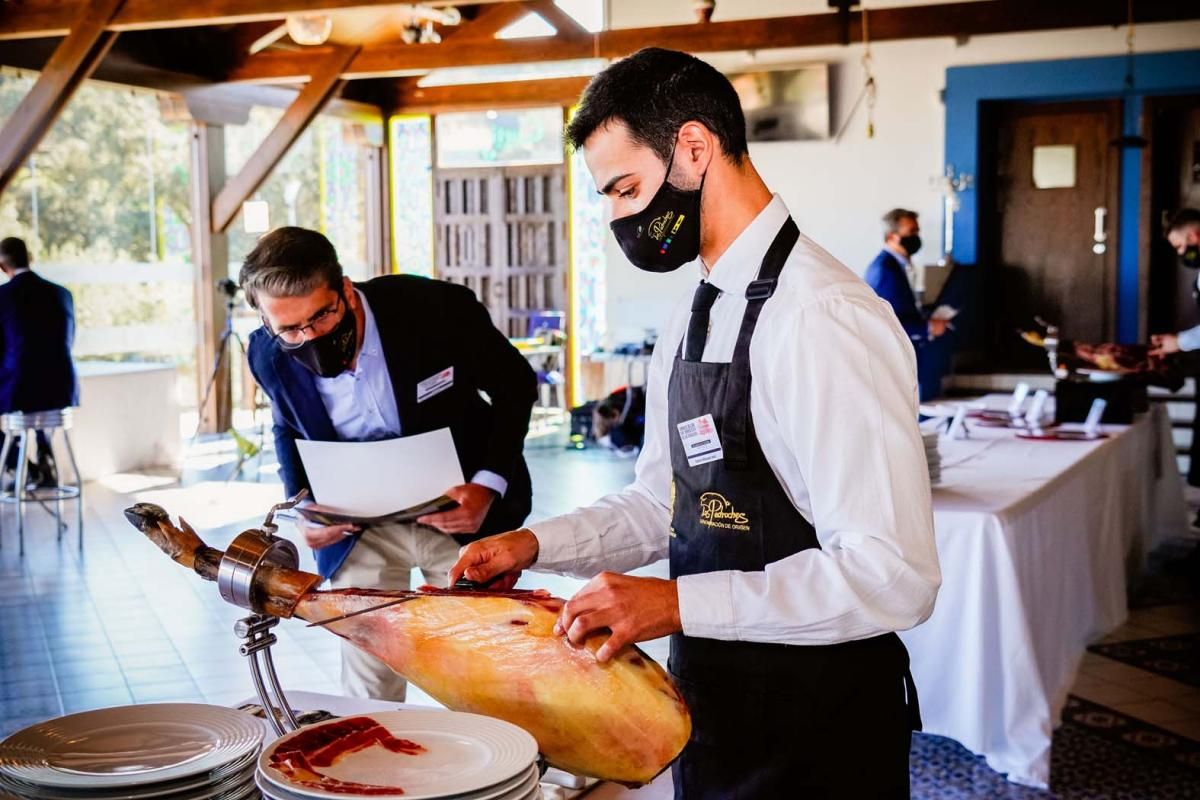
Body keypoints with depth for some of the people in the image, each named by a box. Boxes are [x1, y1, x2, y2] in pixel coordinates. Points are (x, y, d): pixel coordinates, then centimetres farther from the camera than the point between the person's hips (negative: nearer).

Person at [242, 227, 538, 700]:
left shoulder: (438, 309, -24)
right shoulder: (268, 356, -13)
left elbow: (516, 385, -9)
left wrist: (489, 487, -21)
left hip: (460, 513, -2)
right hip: (357, 529, 2)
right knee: (366, 688, 6)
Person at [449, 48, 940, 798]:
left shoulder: (825, 321, -23)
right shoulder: (692, 321, 6)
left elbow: (893, 577, -26)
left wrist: (680, 604, -26)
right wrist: (535, 544, 0)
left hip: (816, 734, -8)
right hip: (715, 709, 8)